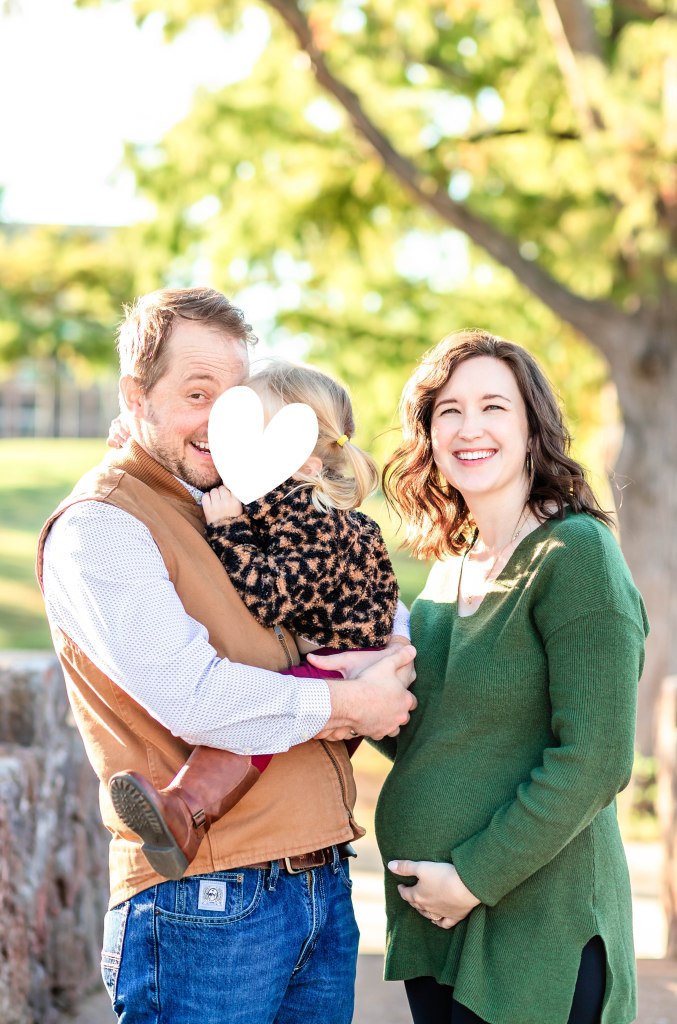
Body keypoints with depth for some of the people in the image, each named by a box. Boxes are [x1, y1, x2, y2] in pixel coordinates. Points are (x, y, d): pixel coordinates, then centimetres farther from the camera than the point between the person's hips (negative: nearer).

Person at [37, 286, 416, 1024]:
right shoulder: (98, 527, -8)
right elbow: (190, 697, -20)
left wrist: (389, 656, 0)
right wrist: (343, 702, -9)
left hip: (324, 888, 8)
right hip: (206, 904, -8)